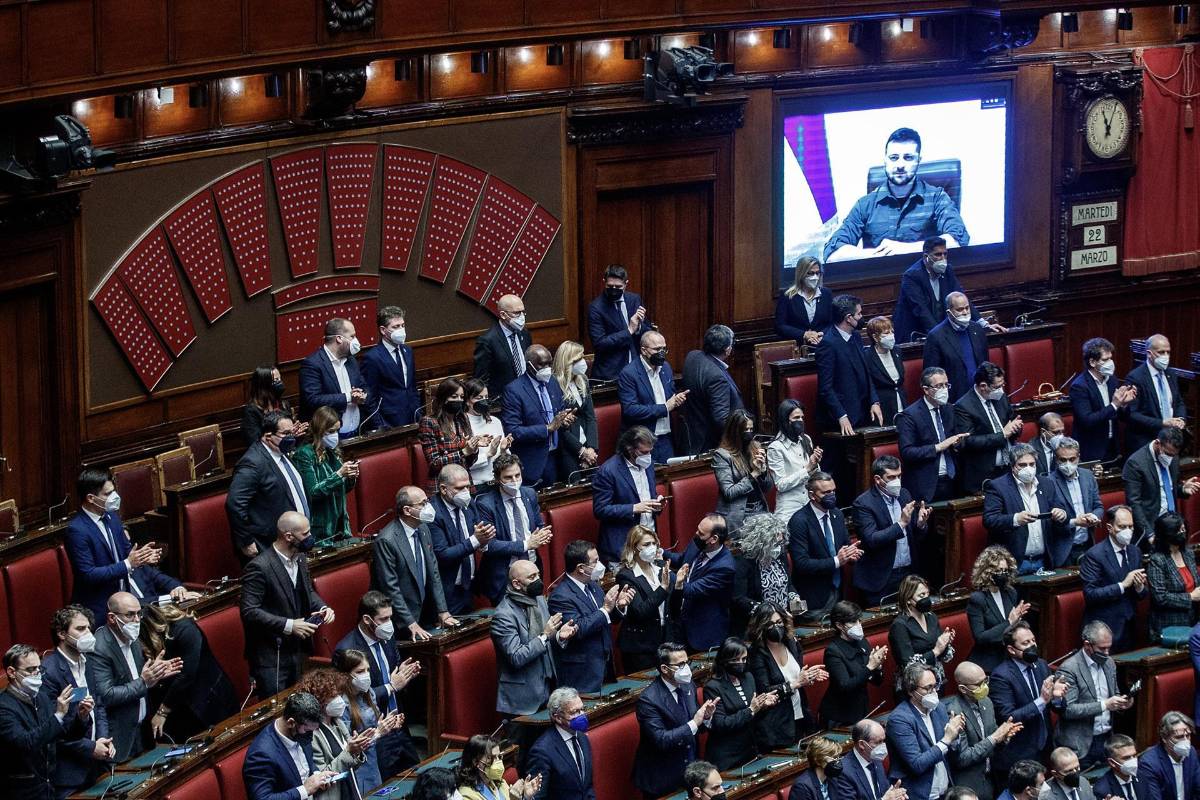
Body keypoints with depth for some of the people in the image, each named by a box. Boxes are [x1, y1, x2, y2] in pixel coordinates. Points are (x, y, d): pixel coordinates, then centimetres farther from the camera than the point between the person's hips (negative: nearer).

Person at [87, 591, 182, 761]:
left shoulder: (132, 639, 5)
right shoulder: (99, 649, -20)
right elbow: (105, 696, -24)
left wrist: (156, 674, -1)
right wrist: (143, 683, -24)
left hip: (140, 729, 8)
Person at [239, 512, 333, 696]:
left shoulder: (300, 559, 5)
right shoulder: (260, 567, -21)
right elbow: (249, 612, -23)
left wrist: (322, 608, -1)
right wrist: (288, 626, -24)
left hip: (297, 651, 8)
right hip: (271, 657, -8)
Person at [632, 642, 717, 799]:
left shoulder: (687, 686, 1)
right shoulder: (649, 699, -22)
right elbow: (660, 740, -26)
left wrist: (706, 717, -12)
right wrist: (693, 723, -28)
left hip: (690, 769, 6)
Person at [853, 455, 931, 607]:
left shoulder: (904, 495, 8)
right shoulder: (863, 503, -11)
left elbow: (917, 536, 11)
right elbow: (871, 540, -21)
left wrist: (921, 523, -12)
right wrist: (901, 523, -26)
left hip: (908, 572, 5)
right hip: (881, 580, -5)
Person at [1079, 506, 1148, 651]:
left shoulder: (1135, 552, 8)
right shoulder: (1094, 555, -12)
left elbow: (1141, 595, 14)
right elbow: (1090, 594, -19)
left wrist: (1139, 587, -9)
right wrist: (1123, 585, -22)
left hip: (1128, 628, 6)